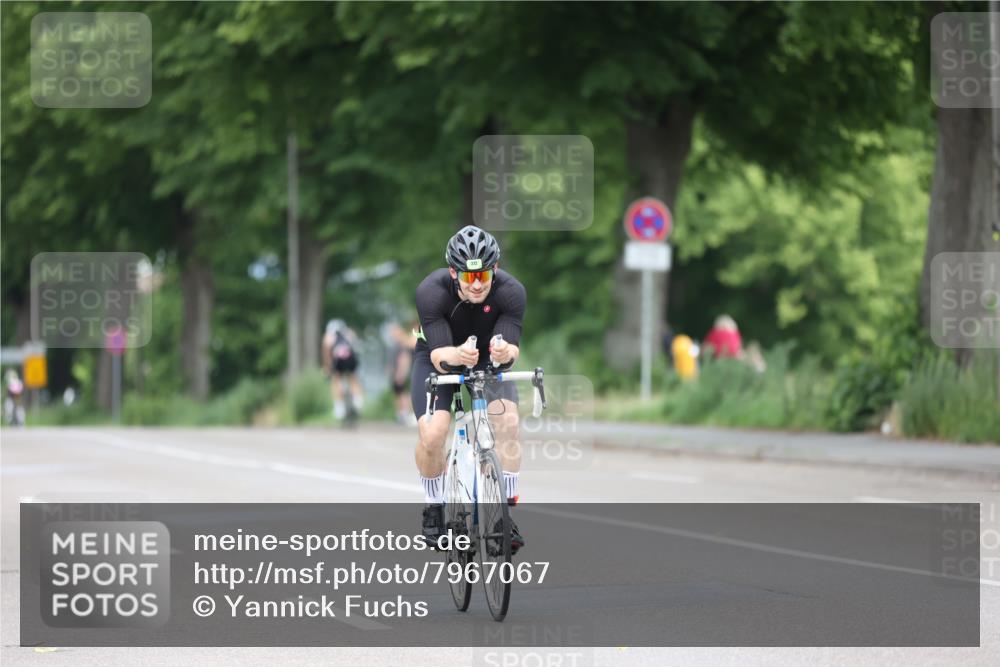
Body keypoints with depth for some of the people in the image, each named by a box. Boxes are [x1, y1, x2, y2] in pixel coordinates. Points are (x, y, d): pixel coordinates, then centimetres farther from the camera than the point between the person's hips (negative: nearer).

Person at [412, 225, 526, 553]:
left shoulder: (511, 292, -29)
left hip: (487, 361, 1)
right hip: (439, 359, -1)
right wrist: (454, 356, -60)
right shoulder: (431, 292, -32)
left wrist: (505, 353, -57)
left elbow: (512, 348, -34)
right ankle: (434, 510, 4)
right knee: (432, 434, -22)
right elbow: (438, 354, -37)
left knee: (508, 422, -25)